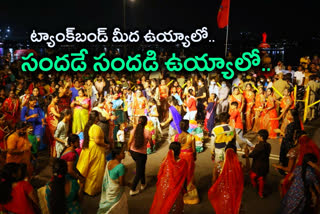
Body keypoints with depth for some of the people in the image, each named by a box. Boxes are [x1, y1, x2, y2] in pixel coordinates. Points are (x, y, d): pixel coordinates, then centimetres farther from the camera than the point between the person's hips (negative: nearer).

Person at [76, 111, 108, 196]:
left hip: (87, 148, 9)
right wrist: (105, 145, -13)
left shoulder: (87, 126, 7)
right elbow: (97, 140, -28)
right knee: (95, 170, 4)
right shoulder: (96, 127, -22)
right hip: (95, 150, -9)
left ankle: (83, 186, 31)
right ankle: (92, 190, 15)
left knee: (86, 168, 19)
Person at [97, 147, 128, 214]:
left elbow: (106, 177, 7)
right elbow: (121, 183, -25)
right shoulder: (121, 166, -29)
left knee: (107, 205, 26)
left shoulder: (108, 162, -6)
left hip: (107, 189, 7)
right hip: (115, 191, -7)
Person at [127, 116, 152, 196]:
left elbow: (129, 142, -6)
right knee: (139, 171, 9)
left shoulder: (133, 130, -10)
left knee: (141, 168, 27)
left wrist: (129, 150, 10)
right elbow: (151, 143, -5)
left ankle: (143, 184, 43)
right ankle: (132, 190, 11)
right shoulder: (147, 132, -18)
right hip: (141, 153, -5)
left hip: (133, 152, 5)